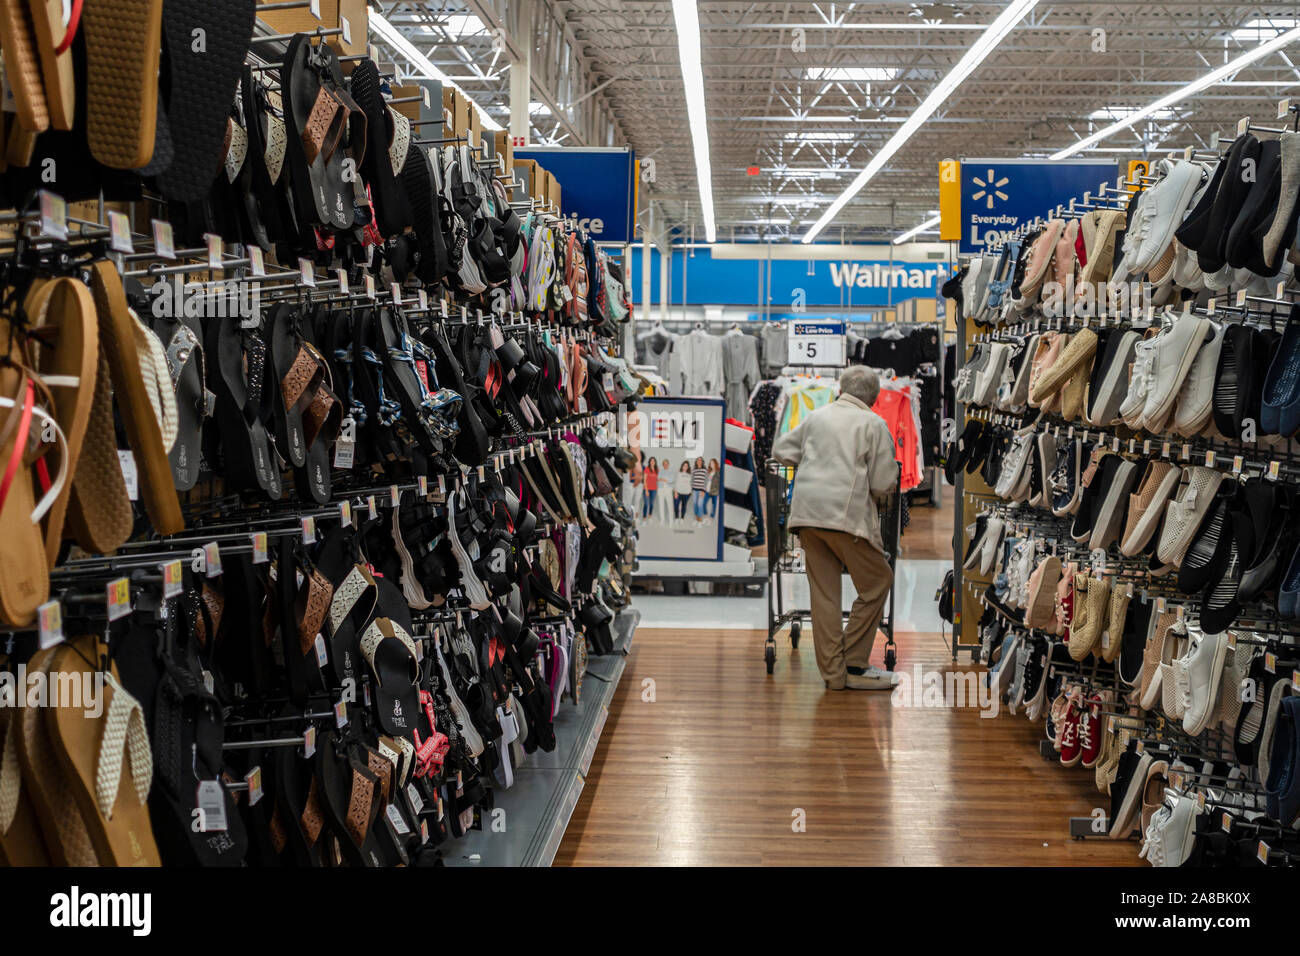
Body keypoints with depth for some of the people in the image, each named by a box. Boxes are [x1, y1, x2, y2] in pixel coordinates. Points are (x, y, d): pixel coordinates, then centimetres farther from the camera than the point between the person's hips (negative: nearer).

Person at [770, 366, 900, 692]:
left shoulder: (817, 416, 16)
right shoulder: (874, 424, 1)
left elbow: (780, 450, 24)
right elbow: (884, 482, -3)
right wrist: (880, 496, 19)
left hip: (807, 511, 6)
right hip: (846, 514, -5)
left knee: (824, 592, 9)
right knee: (877, 583, 8)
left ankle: (833, 671, 10)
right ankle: (853, 664, 5)